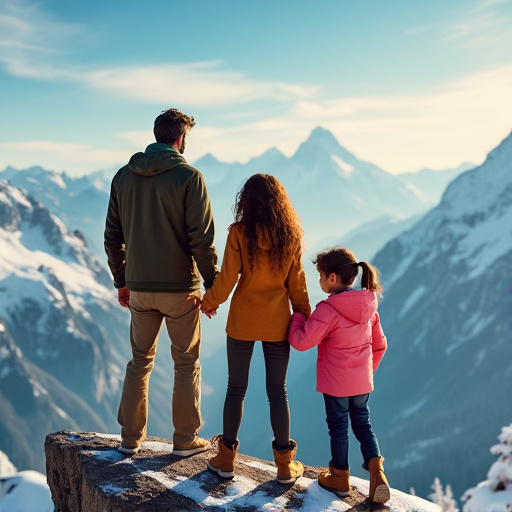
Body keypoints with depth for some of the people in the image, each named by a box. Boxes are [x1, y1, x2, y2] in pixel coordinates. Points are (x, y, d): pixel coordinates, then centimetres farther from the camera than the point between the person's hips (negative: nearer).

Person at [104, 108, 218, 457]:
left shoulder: (124, 176, 4)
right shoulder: (188, 177, -11)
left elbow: (113, 237, 8)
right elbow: (201, 238, -15)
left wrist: (121, 281, 17)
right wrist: (212, 284, -7)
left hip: (139, 288, 4)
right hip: (180, 288, -4)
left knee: (140, 360, 17)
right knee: (186, 362, 10)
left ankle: (131, 437, 22)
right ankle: (186, 439, 18)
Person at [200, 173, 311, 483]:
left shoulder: (239, 233, -12)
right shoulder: (291, 236, -5)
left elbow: (227, 279, -11)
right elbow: (296, 285, 0)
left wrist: (209, 303, 7)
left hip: (242, 321, -1)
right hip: (277, 324, 2)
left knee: (236, 389, 11)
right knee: (278, 392, 10)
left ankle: (227, 458, 22)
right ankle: (285, 464, 18)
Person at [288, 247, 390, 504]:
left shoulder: (328, 310, -22)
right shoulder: (368, 306, 0)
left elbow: (301, 341, -25)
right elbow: (379, 344, 9)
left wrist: (297, 317, -7)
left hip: (336, 383, -5)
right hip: (363, 381, 6)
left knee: (338, 427, 11)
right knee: (363, 425, 17)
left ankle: (340, 477, 27)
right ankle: (377, 472, 3)